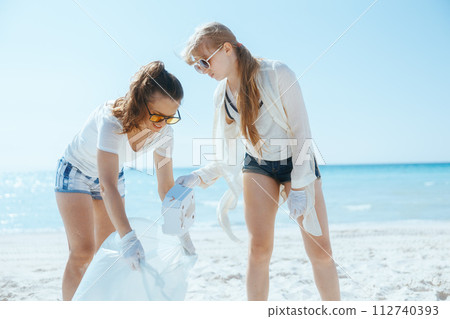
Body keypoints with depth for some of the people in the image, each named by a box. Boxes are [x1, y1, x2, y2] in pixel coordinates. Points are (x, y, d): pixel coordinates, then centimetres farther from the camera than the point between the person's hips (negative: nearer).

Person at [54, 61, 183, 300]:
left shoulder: (163, 133, -22)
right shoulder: (112, 119, -40)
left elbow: (165, 185, -16)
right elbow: (107, 186, -47)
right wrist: (128, 237, -56)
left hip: (113, 175, 6)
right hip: (75, 173, -5)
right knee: (83, 252, -15)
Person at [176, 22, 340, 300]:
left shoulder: (277, 74, -18)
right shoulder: (221, 96, -1)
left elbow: (301, 131, -17)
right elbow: (226, 154, 5)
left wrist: (298, 186, -20)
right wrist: (199, 177, -9)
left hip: (297, 163, -3)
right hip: (257, 166, 4)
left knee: (320, 251, -3)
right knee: (259, 248, -5)